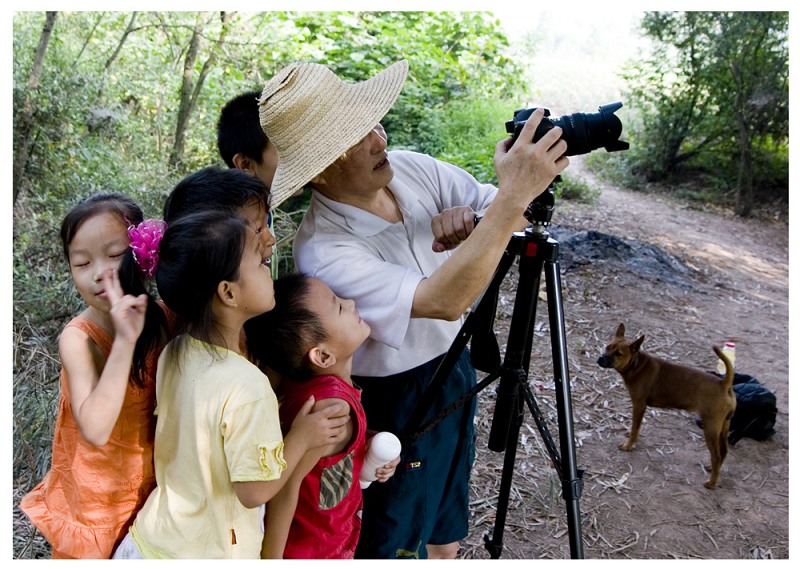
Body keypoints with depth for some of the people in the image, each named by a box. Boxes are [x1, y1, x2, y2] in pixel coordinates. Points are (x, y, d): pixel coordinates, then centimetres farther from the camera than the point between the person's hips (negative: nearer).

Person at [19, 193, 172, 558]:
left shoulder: (162, 317, -12)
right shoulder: (78, 339, -23)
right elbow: (95, 430, -35)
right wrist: (125, 341, -39)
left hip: (152, 476, 4)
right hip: (99, 492, -3)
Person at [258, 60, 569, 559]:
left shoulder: (410, 167, -11)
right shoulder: (322, 250, -32)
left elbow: (509, 217, -8)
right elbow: (444, 301, -41)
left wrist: (471, 219, -31)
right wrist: (512, 195, -42)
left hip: (454, 367, 7)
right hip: (394, 401, -6)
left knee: (448, 516, 29)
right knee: (394, 536, 16)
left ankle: (444, 555, 55)